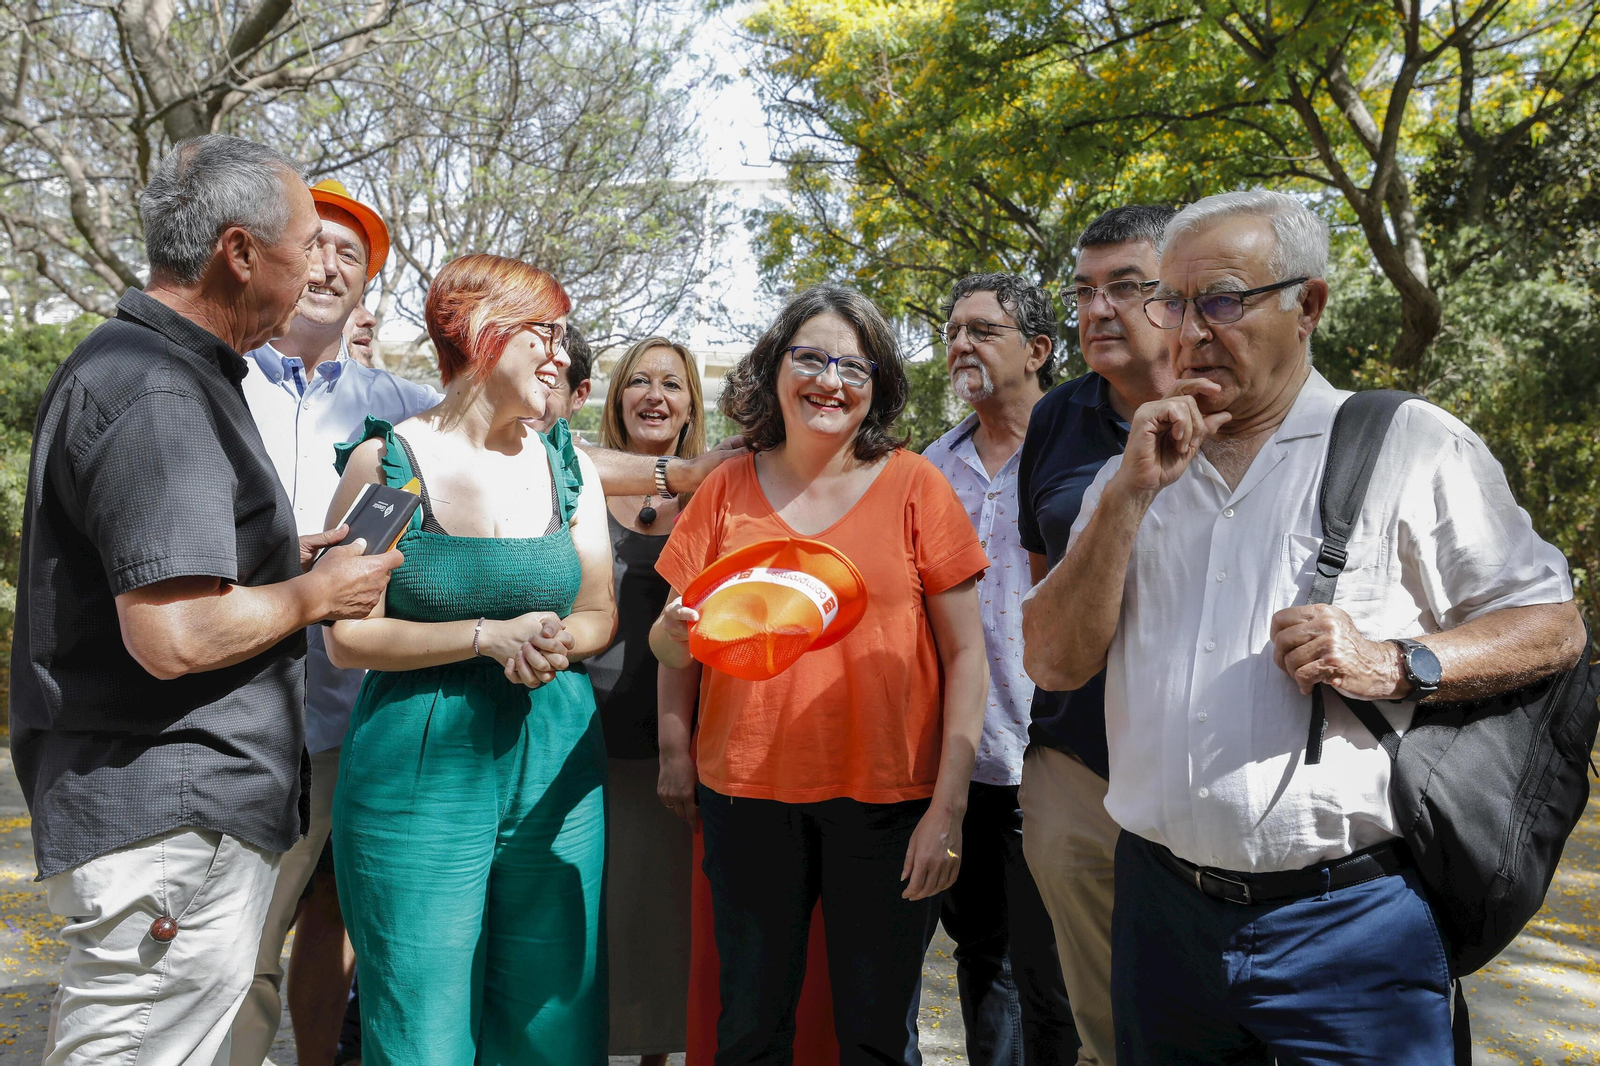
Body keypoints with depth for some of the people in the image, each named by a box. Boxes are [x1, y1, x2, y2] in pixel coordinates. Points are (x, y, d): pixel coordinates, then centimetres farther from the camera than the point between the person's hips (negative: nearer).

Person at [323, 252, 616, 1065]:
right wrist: (489, 637, -16)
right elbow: (346, 638, -7)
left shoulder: (567, 466, 8)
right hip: (419, 775, -3)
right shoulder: (385, 461, -4)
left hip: (555, 766, 4)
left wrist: (558, 642, -11)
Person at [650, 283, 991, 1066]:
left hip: (886, 799, -1)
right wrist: (674, 747, -2)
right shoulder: (728, 490, 6)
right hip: (746, 794, 2)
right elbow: (671, 641, 14)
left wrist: (949, 805, -7)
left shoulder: (913, 485, 0)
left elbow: (963, 654, -1)